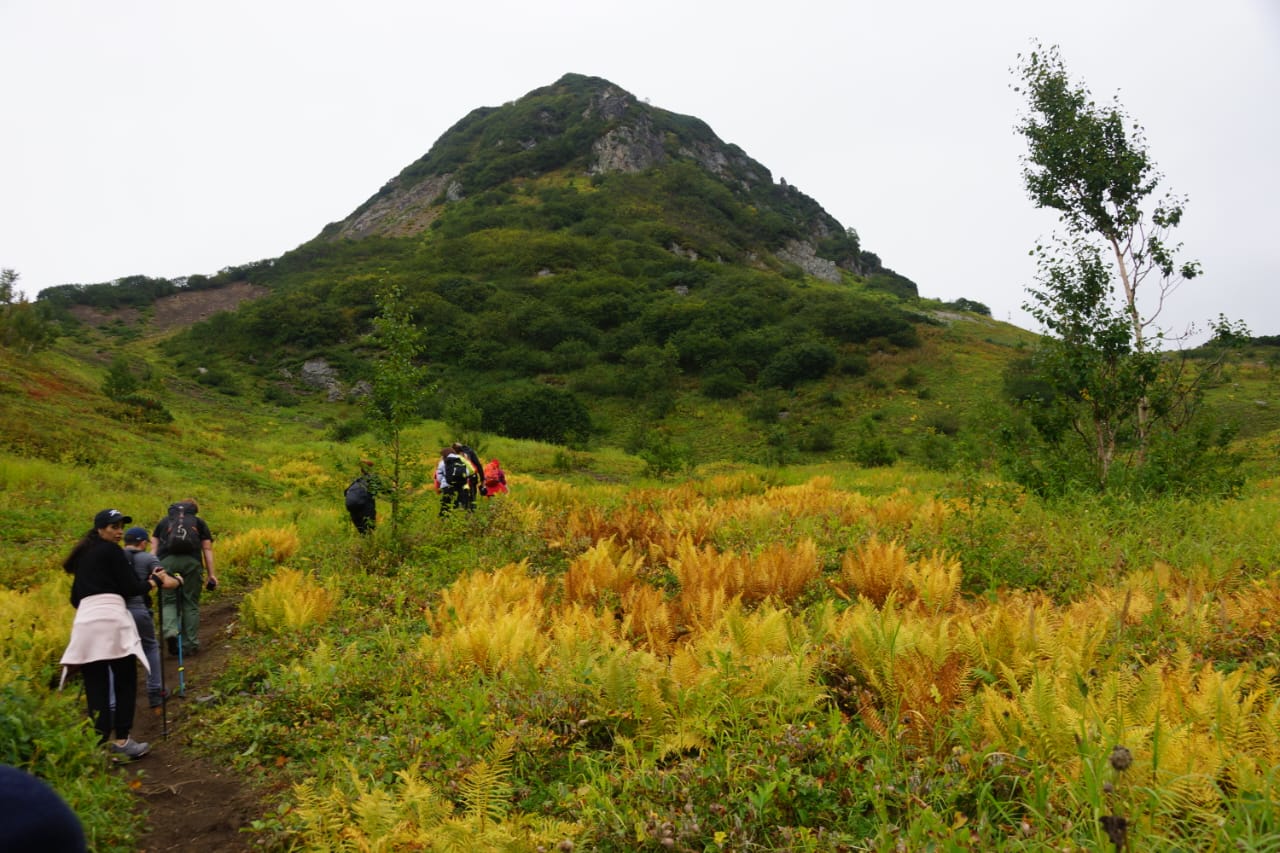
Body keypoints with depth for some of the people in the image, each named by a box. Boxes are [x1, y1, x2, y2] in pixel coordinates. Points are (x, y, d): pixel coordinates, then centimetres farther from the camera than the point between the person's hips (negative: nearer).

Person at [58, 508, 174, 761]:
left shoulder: (82, 555, 23)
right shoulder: (112, 551, 1)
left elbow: (75, 597, 24)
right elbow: (131, 588, -1)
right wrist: (156, 580, 14)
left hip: (84, 621, 7)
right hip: (112, 619, -7)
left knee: (95, 687, 4)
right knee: (125, 682, 1)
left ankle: (100, 744, 3)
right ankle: (121, 742, 0)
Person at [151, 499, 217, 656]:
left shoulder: (163, 521, 27)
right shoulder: (199, 522, 23)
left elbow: (153, 549, 17)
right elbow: (207, 549, 14)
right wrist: (212, 574, 13)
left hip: (166, 562, 1)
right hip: (191, 562, 0)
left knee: (168, 600, 11)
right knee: (191, 603, 8)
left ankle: (170, 630, -15)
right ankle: (191, 645, 10)